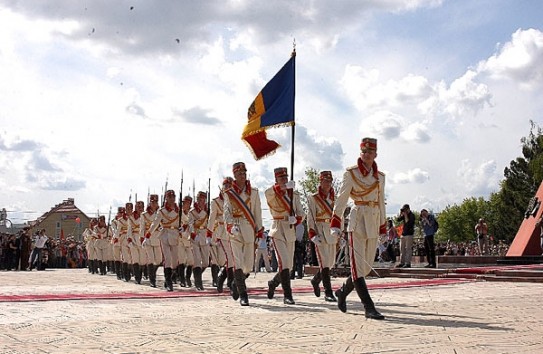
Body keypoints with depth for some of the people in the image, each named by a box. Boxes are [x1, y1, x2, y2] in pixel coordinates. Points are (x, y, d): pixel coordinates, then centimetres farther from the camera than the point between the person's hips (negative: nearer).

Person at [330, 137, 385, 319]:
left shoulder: (380, 176, 13)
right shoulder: (351, 173, -2)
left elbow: (381, 202, 18)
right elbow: (341, 199, -5)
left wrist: (383, 227, 16)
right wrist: (335, 224, -11)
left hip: (374, 222, 6)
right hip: (358, 220, -6)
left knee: (367, 266, 9)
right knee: (358, 265, -8)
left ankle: (342, 291, 30)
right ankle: (369, 308, -8)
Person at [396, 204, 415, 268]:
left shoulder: (412, 215, -8)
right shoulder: (404, 215, 14)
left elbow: (408, 223, -20)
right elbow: (398, 219, 11)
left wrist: (405, 215, -17)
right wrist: (400, 213, 0)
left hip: (409, 234, -8)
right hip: (403, 233, 8)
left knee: (408, 249, -8)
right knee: (402, 249, 7)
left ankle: (408, 263, -8)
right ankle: (402, 262, 11)